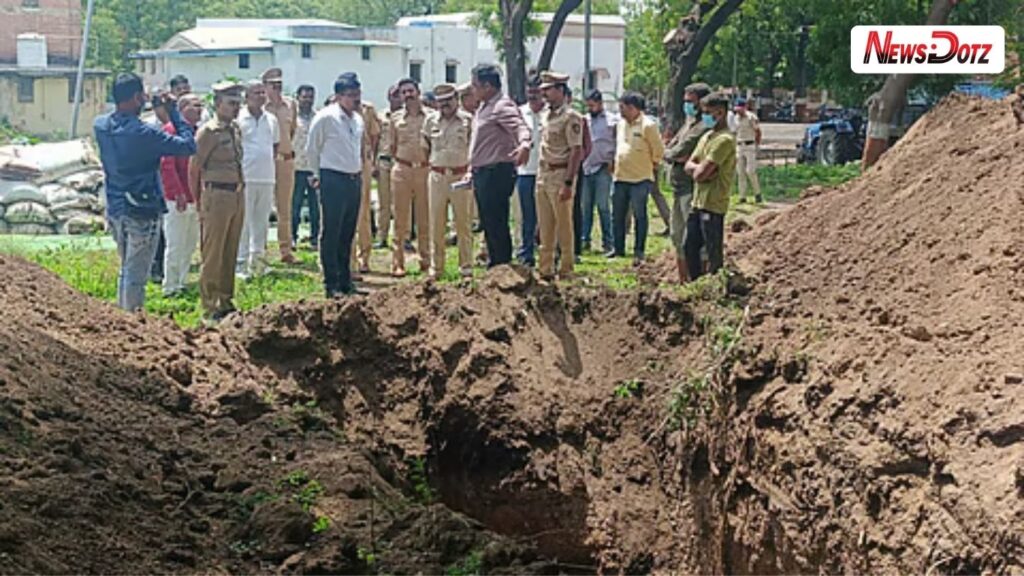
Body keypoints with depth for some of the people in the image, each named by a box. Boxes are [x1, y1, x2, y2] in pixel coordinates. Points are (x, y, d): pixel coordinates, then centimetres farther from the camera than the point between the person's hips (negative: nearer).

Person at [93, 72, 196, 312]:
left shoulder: (101, 126, -1)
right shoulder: (144, 134, -22)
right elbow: (188, 146, -18)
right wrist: (174, 111, -9)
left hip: (115, 209, 7)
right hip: (142, 212, -7)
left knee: (126, 269, 21)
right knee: (136, 275, 1)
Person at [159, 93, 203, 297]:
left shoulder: (196, 131, 14)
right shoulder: (171, 130, -12)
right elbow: (166, 166, -18)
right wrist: (178, 194, -21)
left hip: (194, 199, 9)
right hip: (177, 199, -9)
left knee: (190, 244, 15)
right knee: (176, 246, -3)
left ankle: (182, 283, 25)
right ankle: (170, 288, 5)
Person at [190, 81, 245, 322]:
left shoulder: (236, 129, 12)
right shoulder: (208, 131, -10)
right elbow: (194, 169, -7)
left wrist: (240, 190, 14)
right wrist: (198, 202, -3)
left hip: (238, 194, 8)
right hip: (217, 195, -8)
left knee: (231, 252, 14)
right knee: (212, 253, -1)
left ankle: (226, 300, 23)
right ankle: (210, 306, 5)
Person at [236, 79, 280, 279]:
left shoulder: (271, 120, 13)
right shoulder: (238, 119, -5)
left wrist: (270, 161, 13)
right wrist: (237, 166, -7)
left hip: (267, 178, 6)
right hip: (245, 178, -6)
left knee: (262, 221, 10)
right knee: (243, 221, -4)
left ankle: (258, 259, 19)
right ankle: (241, 263, 0)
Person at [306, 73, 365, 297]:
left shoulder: (358, 119, 11)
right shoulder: (326, 117, -10)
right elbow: (312, 149, -2)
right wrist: (320, 174, 6)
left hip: (354, 179, 7)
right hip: (333, 180, -7)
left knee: (348, 234, 12)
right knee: (332, 233, -3)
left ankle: (345, 281, 20)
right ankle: (331, 285, 2)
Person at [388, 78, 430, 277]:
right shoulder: (396, 118, 9)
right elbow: (392, 147, 15)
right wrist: (400, 160, 5)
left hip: (424, 169, -1)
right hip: (402, 170, 1)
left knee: (425, 218, 4)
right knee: (401, 219, 0)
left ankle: (426, 262, 11)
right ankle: (398, 263, 3)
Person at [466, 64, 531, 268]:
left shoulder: (503, 107, -13)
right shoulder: (484, 108, 18)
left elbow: (519, 127, -30)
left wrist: (524, 144, -51)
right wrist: (473, 170, 27)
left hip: (497, 172, -10)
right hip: (482, 173, 10)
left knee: (497, 225, -8)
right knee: (487, 224, 14)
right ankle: (493, 266, 22)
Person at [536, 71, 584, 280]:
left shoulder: (571, 117, -11)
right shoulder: (547, 115, 14)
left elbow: (576, 151, -16)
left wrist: (568, 183, -21)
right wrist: (540, 175, 14)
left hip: (560, 175, -8)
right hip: (543, 175, 8)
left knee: (564, 225, -2)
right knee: (545, 226, 11)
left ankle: (566, 270, 4)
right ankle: (546, 269, 17)